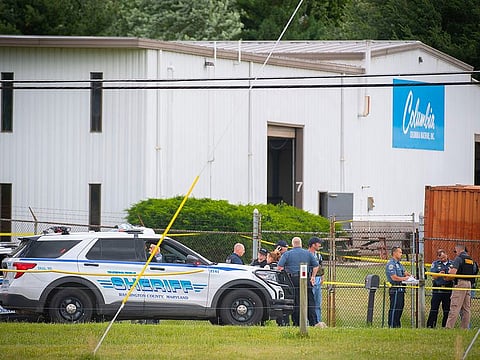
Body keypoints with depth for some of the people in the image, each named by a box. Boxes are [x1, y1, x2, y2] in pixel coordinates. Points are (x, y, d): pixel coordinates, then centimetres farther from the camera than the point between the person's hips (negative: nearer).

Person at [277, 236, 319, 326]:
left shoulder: (287, 254, 3)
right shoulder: (308, 253, 10)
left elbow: (279, 267, -5)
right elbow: (316, 266, 8)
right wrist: (313, 276, 16)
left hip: (293, 279, -2)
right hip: (306, 279, 2)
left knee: (295, 302, 1)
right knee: (310, 301, 4)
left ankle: (297, 323, 1)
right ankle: (313, 322, 2)